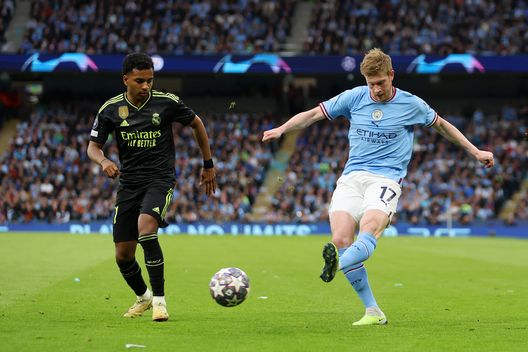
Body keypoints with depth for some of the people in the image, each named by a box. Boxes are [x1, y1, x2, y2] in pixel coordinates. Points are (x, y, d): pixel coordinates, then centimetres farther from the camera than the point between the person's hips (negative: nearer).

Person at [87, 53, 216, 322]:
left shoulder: (167, 102, -6)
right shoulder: (111, 109, -2)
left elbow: (197, 124, 10)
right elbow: (93, 147, 5)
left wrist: (208, 166, 14)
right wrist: (104, 161, -19)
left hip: (160, 179, -3)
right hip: (129, 183, 3)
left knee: (145, 228, -32)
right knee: (123, 256, 3)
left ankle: (159, 298, -22)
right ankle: (142, 296, 34)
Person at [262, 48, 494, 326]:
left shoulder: (411, 104, 6)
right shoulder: (354, 97, 8)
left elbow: (441, 125, 23)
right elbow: (314, 114, 14)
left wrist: (475, 151, 26)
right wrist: (281, 129, 1)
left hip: (386, 179, -2)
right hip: (351, 177, 2)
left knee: (370, 228, -32)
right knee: (341, 238, -17)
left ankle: (339, 263, -61)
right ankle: (373, 312, -12)